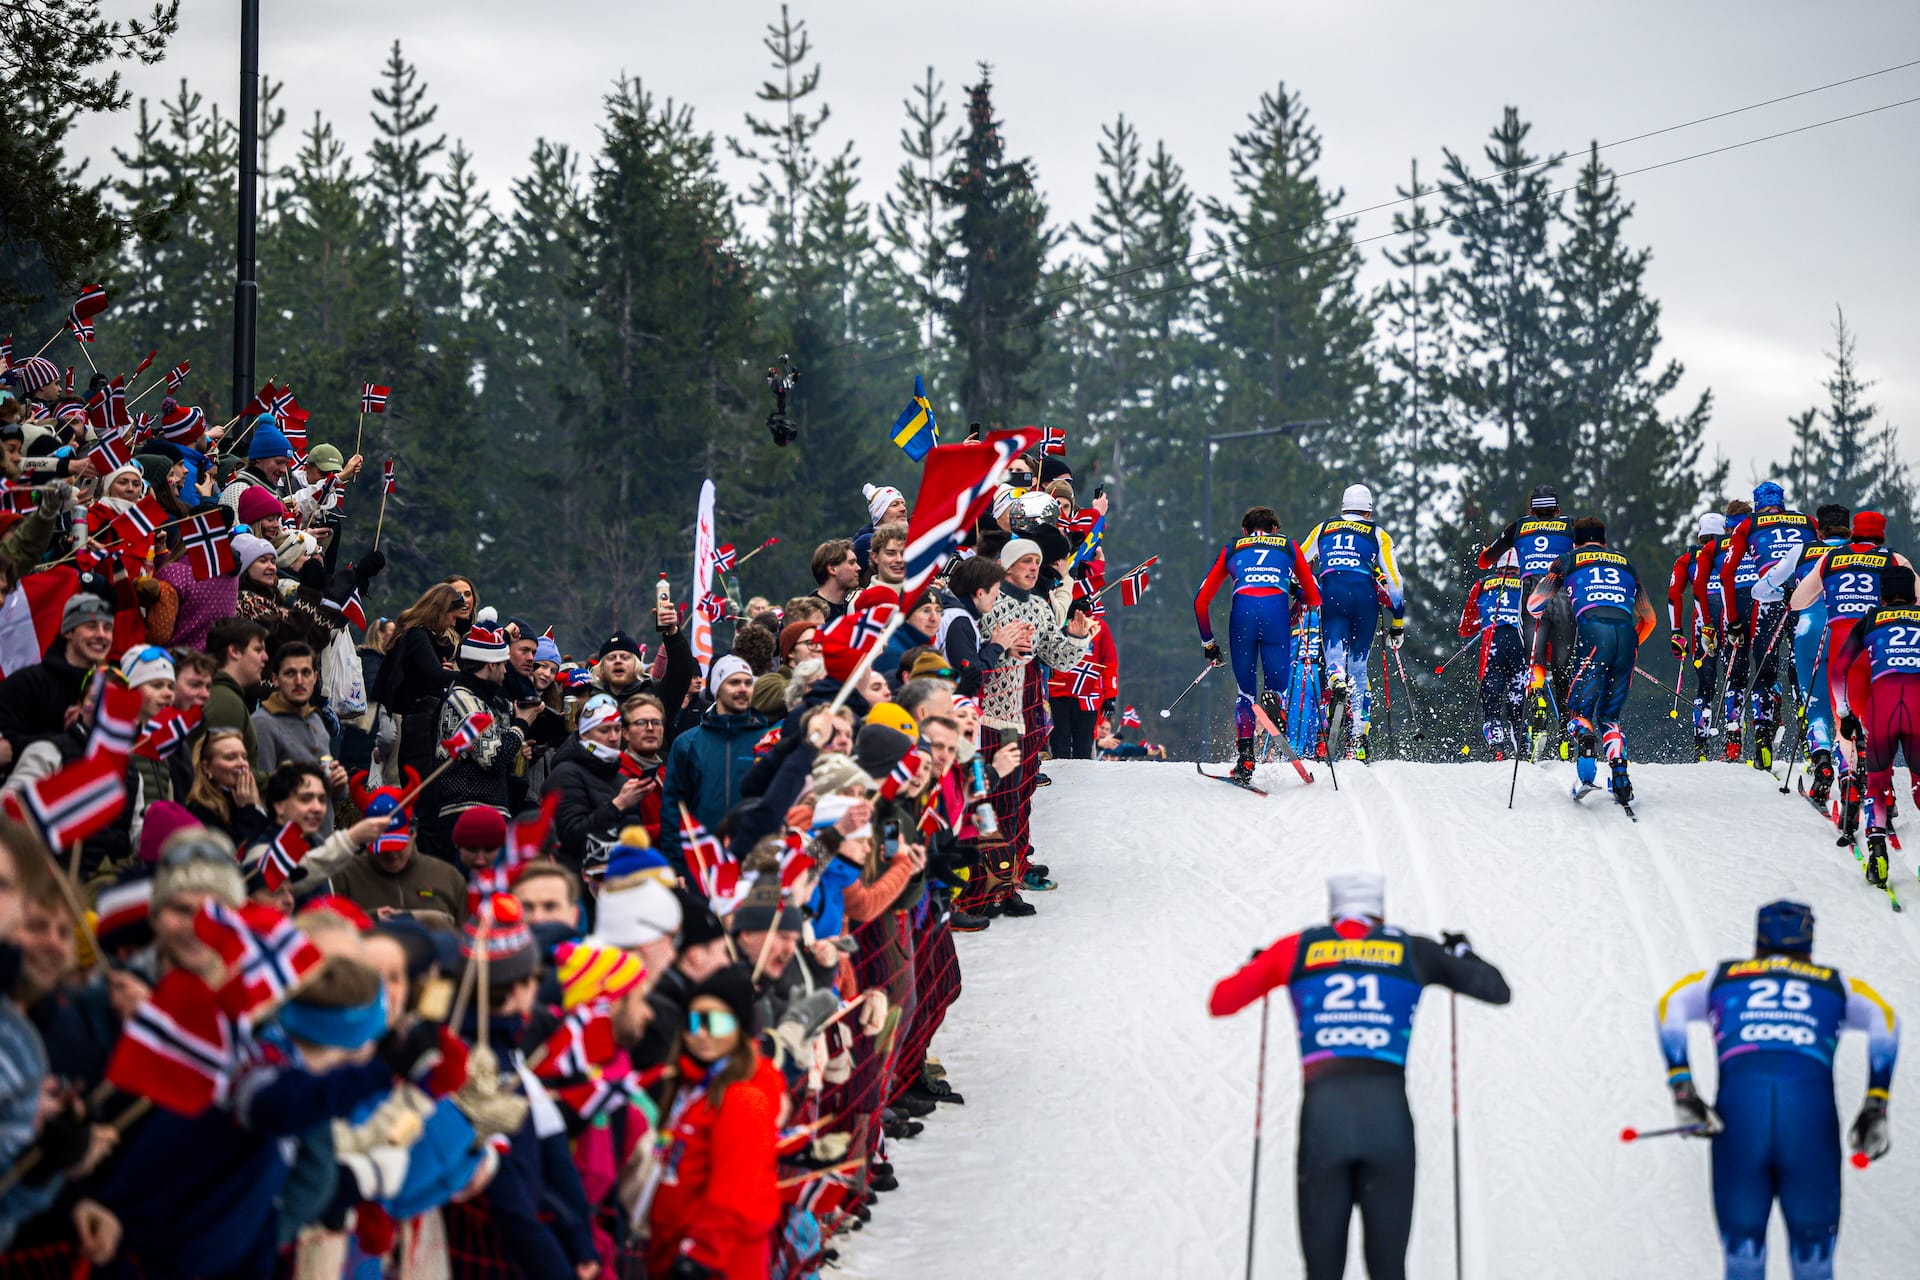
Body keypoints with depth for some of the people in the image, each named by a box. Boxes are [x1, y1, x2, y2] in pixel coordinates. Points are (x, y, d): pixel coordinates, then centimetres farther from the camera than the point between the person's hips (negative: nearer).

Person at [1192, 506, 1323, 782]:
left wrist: (1208, 644, 36)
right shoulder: (1289, 545, 29)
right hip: (1276, 609, -1)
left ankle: (1244, 759, -2)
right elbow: (1314, 597, 29)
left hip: (1242, 611, 1)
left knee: (1245, 691, 13)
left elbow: (1201, 602, 27)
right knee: (1278, 687, 3)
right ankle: (1273, 703, -35)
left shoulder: (1231, 549, 29)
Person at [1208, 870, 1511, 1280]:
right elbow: (1498, 991, 20)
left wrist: (1259, 968, 40)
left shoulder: (1297, 949, 15)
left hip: (1322, 1112, 0)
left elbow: (1220, 1003, 20)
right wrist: (1461, 954, 40)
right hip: (1389, 1115, 0)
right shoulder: (1412, 951, 14)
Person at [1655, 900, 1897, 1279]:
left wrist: (1682, 1091, 2)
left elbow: (1671, 1006, 10)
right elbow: (1883, 1019, 9)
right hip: (1811, 1100, 0)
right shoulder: (1834, 984, 27)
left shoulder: (1722, 976, 28)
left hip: (1739, 1093, 1)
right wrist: (1875, 1108, 5)